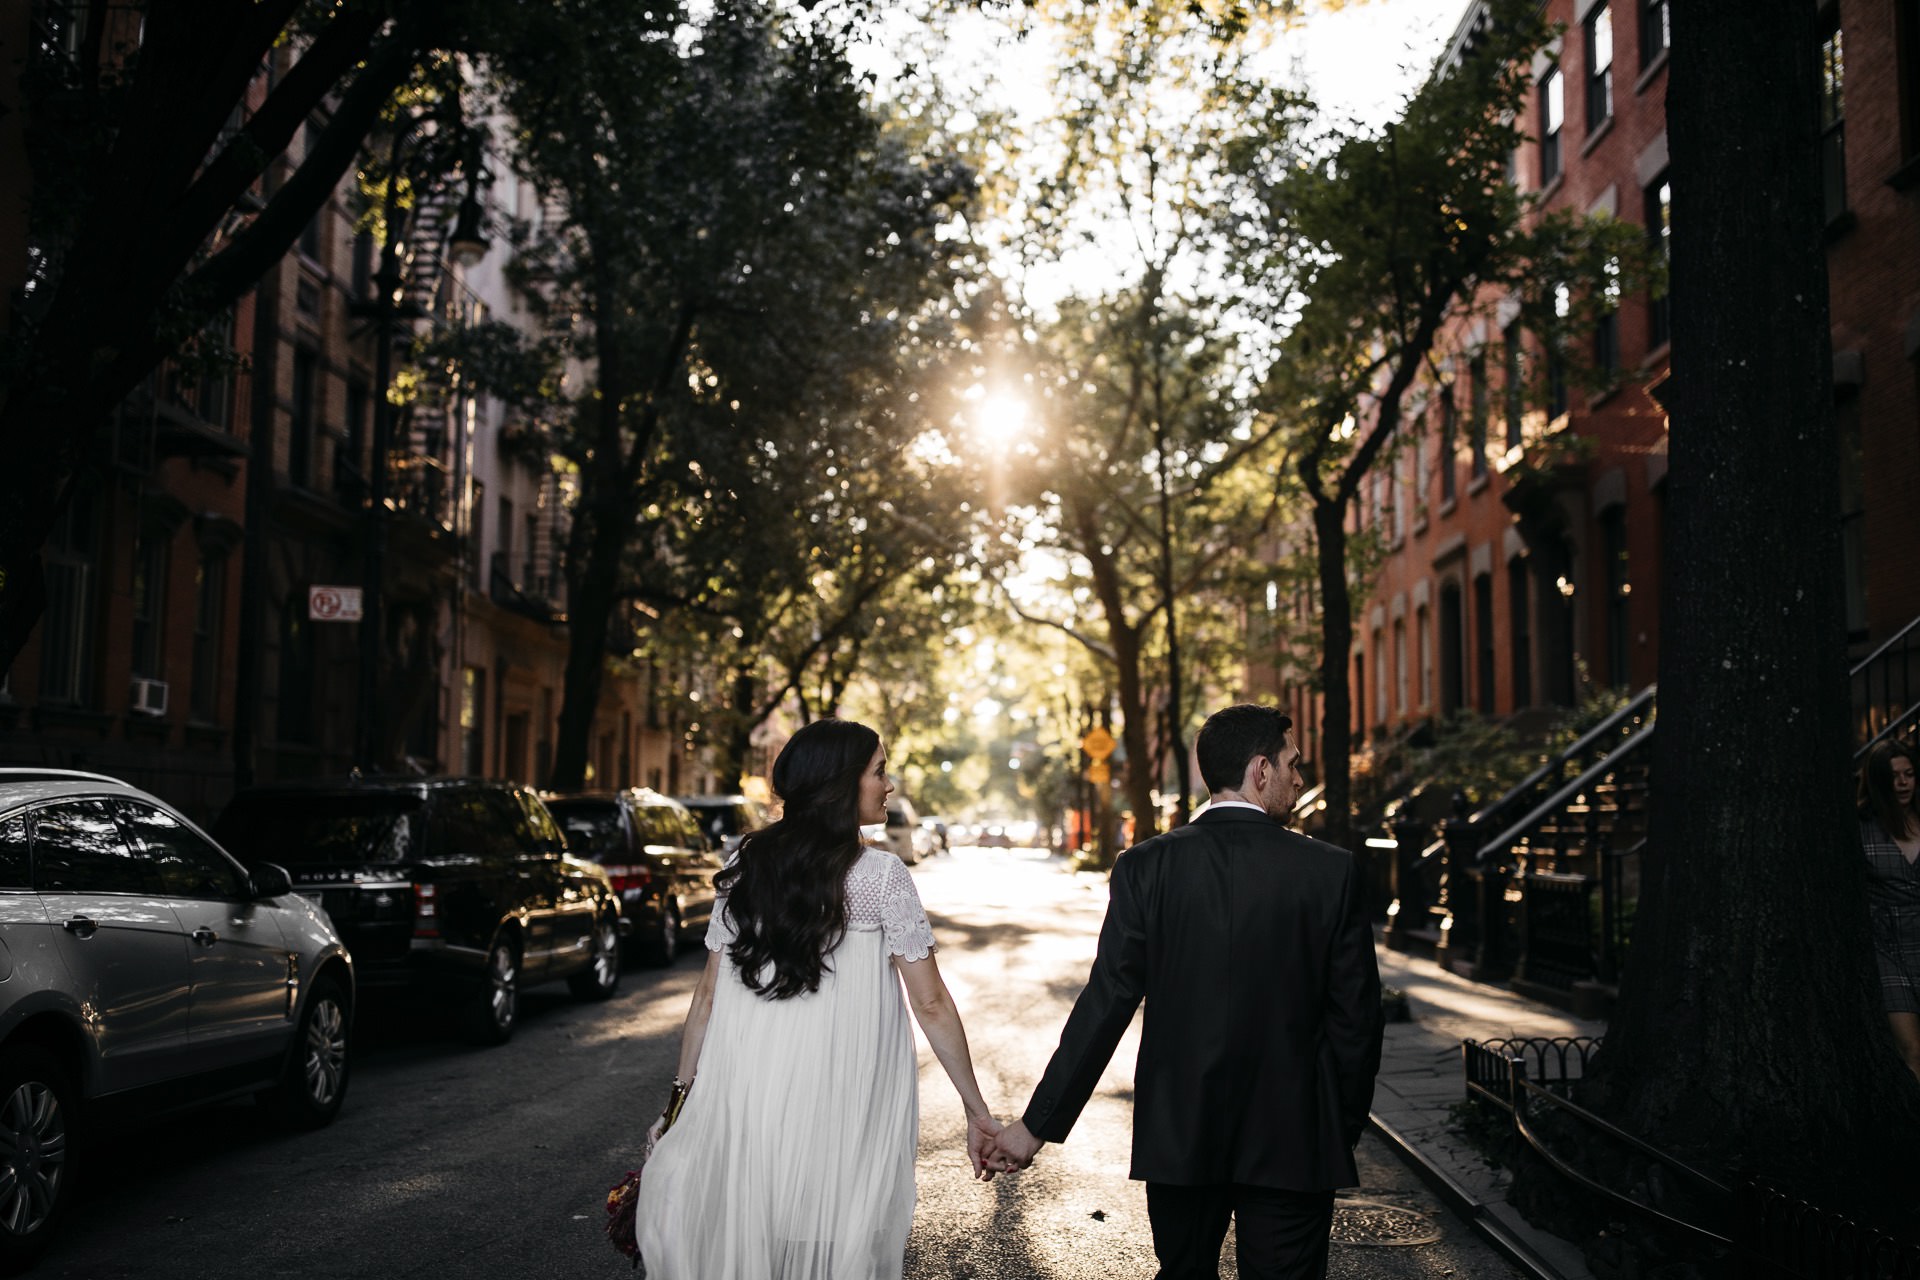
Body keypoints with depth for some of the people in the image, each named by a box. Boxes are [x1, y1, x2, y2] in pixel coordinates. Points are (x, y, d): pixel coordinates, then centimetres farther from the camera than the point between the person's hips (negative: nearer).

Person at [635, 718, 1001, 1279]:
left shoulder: (746, 868, 5)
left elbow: (708, 995, 7)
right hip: (845, 1105, -4)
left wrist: (683, 1097, 15)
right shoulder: (879, 874, -6)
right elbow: (931, 1003, -6)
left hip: (749, 1101, 4)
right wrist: (976, 1110, 0)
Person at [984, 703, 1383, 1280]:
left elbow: (1105, 1005, -11)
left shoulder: (1146, 867, -8)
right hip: (1293, 1141, -1)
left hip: (1178, 1138, 1)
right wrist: (1345, 1127, 10)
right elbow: (1357, 1016, -5)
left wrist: (1039, 1124, -5)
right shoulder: (1330, 871, -8)